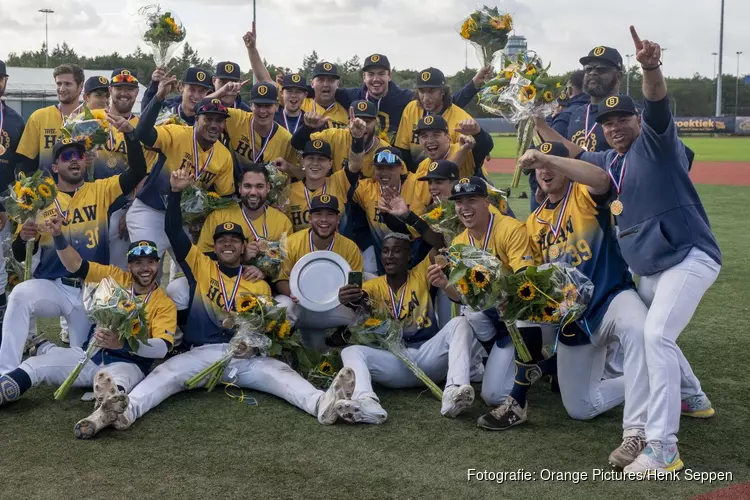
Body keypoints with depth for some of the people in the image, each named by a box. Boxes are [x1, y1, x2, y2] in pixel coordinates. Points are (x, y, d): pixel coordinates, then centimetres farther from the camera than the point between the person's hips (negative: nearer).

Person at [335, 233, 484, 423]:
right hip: (395, 361, 1)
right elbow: (361, 299, -18)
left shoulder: (421, 275, 9)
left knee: (459, 323, -25)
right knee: (350, 351, -23)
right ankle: (366, 402, -55)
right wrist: (352, 299, -42)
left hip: (428, 355, 0)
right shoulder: (374, 286, 7)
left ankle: (454, 391, -48)